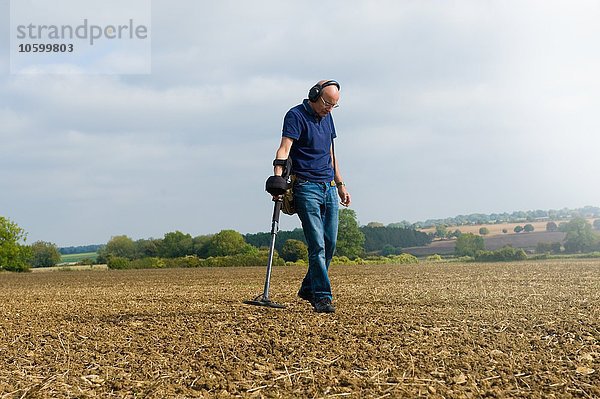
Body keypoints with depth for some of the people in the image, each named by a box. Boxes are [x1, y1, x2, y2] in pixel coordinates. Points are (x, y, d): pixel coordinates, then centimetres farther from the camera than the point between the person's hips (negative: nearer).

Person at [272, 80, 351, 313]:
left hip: (329, 188, 8)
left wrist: (340, 184, 26)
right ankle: (322, 297, -8)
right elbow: (285, 147, -22)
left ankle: (309, 289, 22)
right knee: (317, 245, -11)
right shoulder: (296, 116, -8)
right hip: (307, 188, -7)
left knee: (330, 243, 7)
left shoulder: (327, 117, 17)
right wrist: (278, 176, -38)